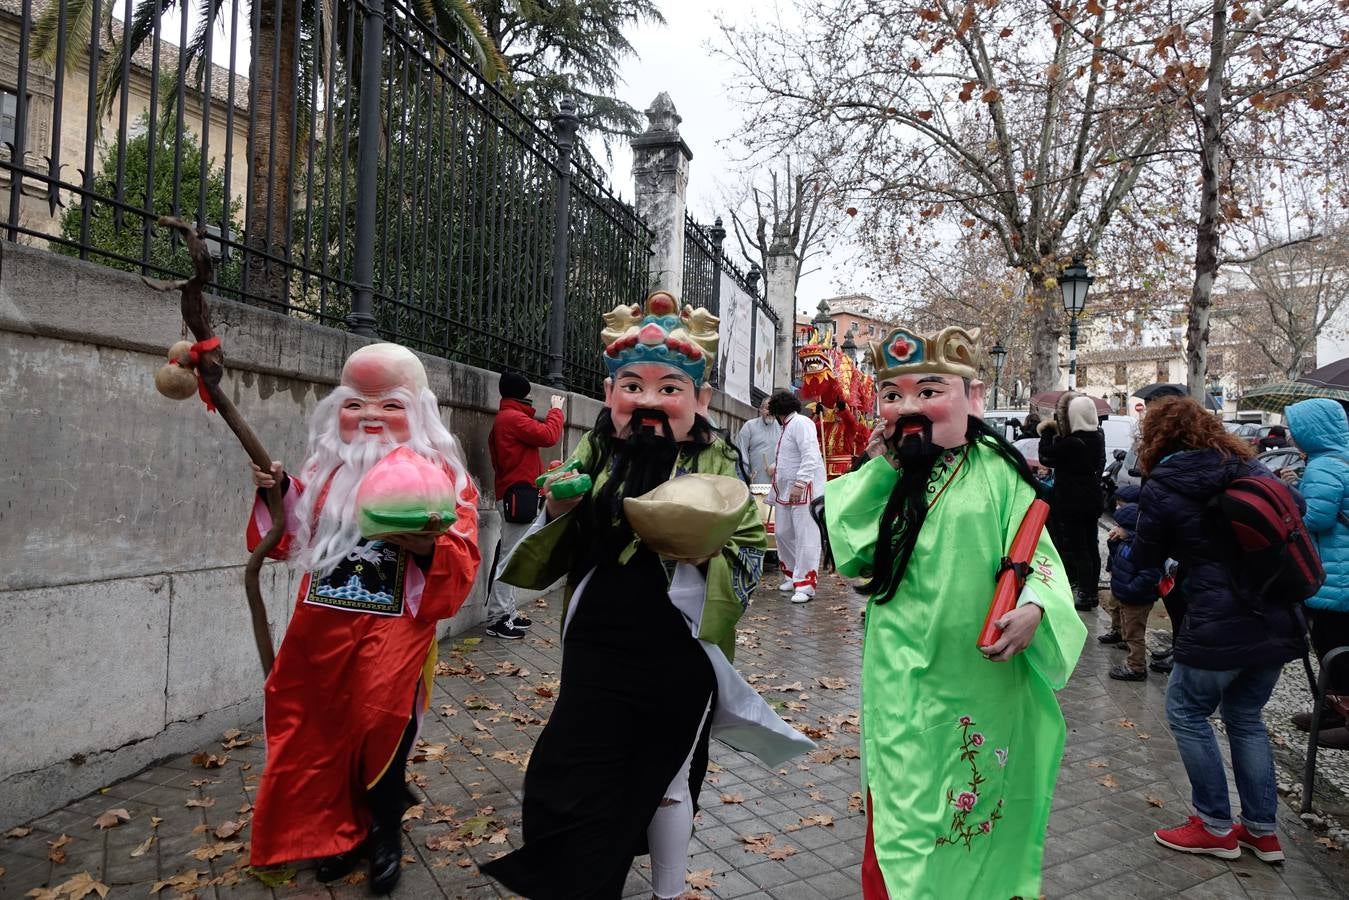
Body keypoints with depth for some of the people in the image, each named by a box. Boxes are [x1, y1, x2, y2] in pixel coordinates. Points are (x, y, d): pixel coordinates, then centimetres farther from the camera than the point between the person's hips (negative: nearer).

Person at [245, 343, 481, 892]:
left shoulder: (437, 472, -6)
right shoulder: (325, 467, 9)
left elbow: (463, 563, -12)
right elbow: (295, 539, 19)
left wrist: (428, 546, -32)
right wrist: (278, 494, 3)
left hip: (391, 636, -5)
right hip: (322, 629, 5)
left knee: (381, 734, 2)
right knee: (323, 729, 15)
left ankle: (385, 836, 29)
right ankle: (342, 831, 39)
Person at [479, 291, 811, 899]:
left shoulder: (716, 465, -8)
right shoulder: (593, 455, 3)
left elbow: (750, 562, -7)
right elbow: (555, 555, 10)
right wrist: (557, 511, -10)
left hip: (676, 657, -4)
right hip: (596, 650, 4)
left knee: (666, 781, 15)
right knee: (567, 784, 15)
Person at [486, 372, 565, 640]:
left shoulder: (504, 419, 21)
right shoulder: (513, 417, -12)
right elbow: (549, 436, -14)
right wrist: (556, 409, -2)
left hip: (514, 493, 11)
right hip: (519, 494, -11)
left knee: (509, 556, 11)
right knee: (509, 556, -9)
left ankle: (506, 612, 15)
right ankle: (497, 618, -7)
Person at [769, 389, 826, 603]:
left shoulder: (801, 423, -13)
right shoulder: (788, 426, 17)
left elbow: (810, 456, -23)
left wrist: (799, 484, -28)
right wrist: (775, 467, 43)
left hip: (804, 490, -10)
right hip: (785, 491, 10)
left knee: (805, 537, -7)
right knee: (783, 534, 14)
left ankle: (805, 585, -5)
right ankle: (792, 575, 28)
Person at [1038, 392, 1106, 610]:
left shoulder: (1071, 443, -23)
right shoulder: (1097, 437, 2)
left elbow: (1045, 456, -13)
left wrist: (1047, 431, -1)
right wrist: (1054, 432, 8)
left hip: (1073, 503, -8)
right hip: (1092, 500, 8)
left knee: (1077, 549, 0)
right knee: (1091, 546, 15)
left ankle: (1086, 594, 5)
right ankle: (1091, 590, 25)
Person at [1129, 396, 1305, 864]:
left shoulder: (1162, 488, -10)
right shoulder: (1250, 466, 6)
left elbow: (1146, 558, -1)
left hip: (1220, 627, -7)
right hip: (1278, 621, 7)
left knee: (1186, 711, 12)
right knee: (1246, 716, 21)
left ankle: (1216, 827, 18)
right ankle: (1262, 830, 27)